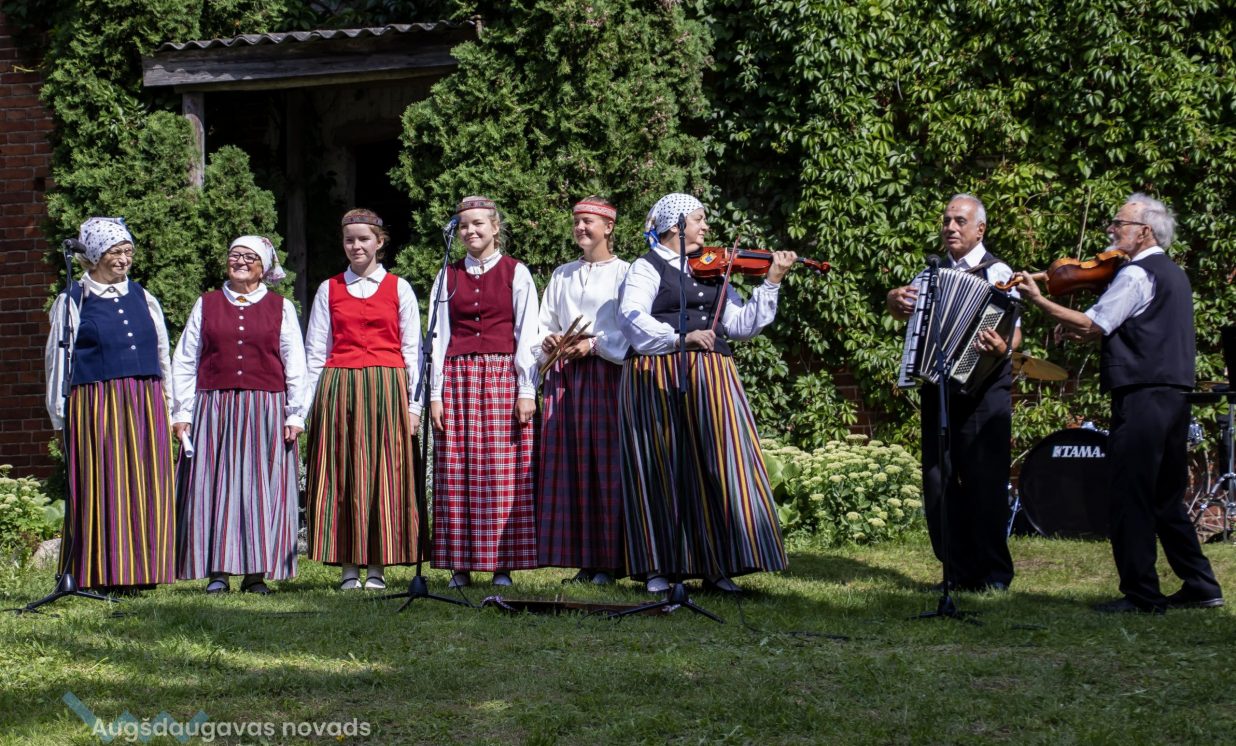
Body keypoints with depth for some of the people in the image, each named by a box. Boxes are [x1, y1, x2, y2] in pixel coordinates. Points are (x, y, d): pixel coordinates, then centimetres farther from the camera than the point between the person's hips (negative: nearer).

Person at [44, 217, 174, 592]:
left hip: (146, 406, 4)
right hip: (96, 405, -4)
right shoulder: (73, 301, 4)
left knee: (145, 488, 2)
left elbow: (162, 355, 18)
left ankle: (138, 571, 8)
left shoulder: (142, 297, 15)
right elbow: (57, 361, 4)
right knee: (103, 489, -4)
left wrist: (167, 407, 16)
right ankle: (103, 574, 0)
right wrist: (61, 416, 0)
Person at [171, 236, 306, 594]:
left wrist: (295, 415, -1)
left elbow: (295, 366, 7)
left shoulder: (281, 309, 9)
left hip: (265, 411, -1)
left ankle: (257, 572, 1)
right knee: (214, 485, -3)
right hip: (213, 410, 1)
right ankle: (217, 571, 0)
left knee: (260, 487, -2)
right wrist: (181, 413, 2)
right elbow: (184, 362, 9)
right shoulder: (206, 305, 11)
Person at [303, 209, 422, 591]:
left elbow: (412, 350, 6)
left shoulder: (399, 288, 9)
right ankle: (347, 568, 2)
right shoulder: (329, 290, 12)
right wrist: (311, 406, 3)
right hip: (337, 390, 1)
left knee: (383, 473, -3)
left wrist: (413, 404, -2)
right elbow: (315, 351, 10)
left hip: (386, 388, -1)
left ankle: (377, 567, 1)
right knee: (340, 475, -1)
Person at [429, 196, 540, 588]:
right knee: (457, 474, -2)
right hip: (458, 377, 2)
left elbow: (526, 334, 1)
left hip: (503, 376, -2)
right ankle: (461, 566, 1)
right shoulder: (449, 276, 13)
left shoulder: (516, 273, 6)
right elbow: (439, 335, 10)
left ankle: (502, 565, -2)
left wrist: (527, 390, -6)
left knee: (504, 474, -5)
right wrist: (436, 392, 2)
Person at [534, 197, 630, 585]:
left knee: (605, 464, -7)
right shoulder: (562, 275, 19)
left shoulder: (624, 273, 3)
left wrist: (594, 345, -15)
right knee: (568, 464, -1)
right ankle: (582, 561, 3)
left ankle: (607, 563, -4)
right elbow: (544, 325, 21)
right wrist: (548, 343, 0)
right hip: (564, 376, 5)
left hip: (607, 374, -5)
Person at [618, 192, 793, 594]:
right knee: (663, 472, -1)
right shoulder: (647, 268, 1)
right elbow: (633, 320, -16)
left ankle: (717, 567, 1)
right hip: (659, 377, -5)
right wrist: (681, 336, -28)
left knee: (717, 466, -3)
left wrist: (772, 283, 6)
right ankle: (660, 567, 6)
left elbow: (741, 324, 13)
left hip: (710, 379, 5)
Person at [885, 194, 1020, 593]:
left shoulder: (997, 273, -1)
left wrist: (1004, 348, -35)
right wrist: (895, 299, -9)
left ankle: (994, 574, 3)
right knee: (939, 481, 5)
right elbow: (903, 306, 16)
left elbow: (1014, 330, -11)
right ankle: (958, 571, 13)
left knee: (985, 482, -4)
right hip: (938, 390, 6)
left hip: (984, 392, -5)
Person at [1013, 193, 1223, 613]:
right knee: (1166, 499, 16)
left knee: (1131, 499, -5)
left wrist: (1038, 300, -9)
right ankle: (1200, 586, 18)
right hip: (1175, 394, 10)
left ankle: (1141, 594, -4)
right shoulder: (1174, 275, 19)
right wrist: (1089, 335, 12)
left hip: (1141, 397, -10)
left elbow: (1093, 324, -15)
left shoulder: (1136, 275, -11)